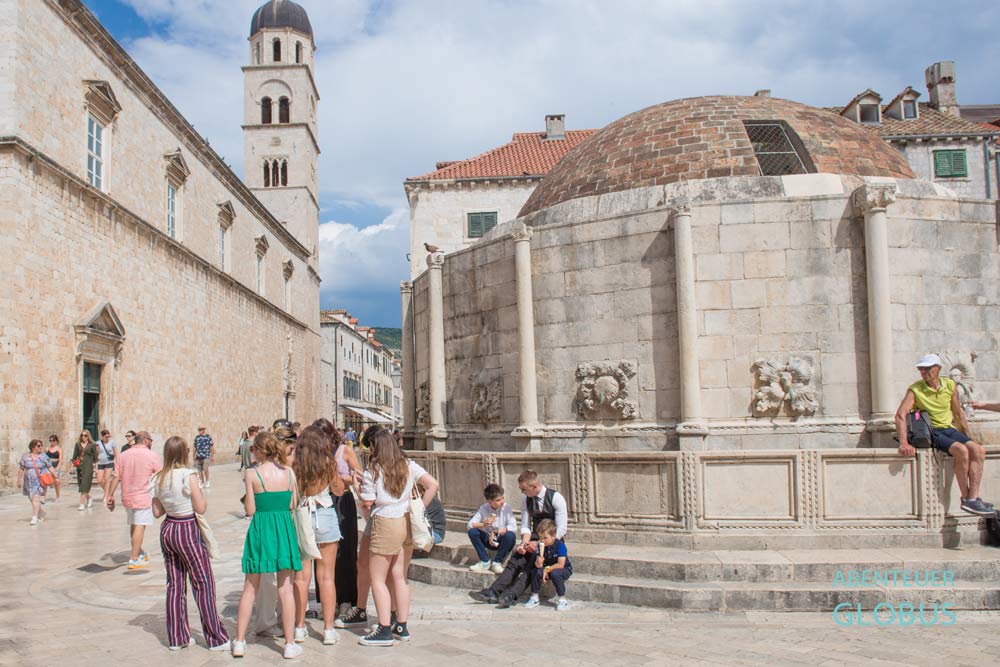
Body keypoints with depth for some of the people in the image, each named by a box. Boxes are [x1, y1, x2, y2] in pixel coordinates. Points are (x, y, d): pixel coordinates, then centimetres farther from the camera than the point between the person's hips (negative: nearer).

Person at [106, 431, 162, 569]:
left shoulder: (123, 455, 7)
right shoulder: (152, 456, -8)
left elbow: (116, 477, 5)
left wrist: (110, 496, 8)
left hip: (127, 497, 6)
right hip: (144, 498, -6)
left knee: (133, 525, 19)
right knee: (140, 526, -3)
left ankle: (139, 552, 33)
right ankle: (134, 559, -3)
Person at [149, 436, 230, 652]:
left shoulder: (158, 478, 3)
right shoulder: (189, 474, -17)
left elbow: (157, 512, 8)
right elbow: (201, 508, -15)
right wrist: (201, 493, 2)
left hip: (167, 530, 7)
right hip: (188, 530, -7)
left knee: (175, 585, 13)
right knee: (203, 584, 1)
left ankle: (177, 637, 20)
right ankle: (216, 638, 5)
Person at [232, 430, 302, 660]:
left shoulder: (253, 475, -9)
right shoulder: (289, 472, -2)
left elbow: (250, 510, -6)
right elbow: (293, 504, 4)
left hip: (260, 529, -1)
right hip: (284, 529, 1)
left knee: (250, 588, 11)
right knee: (285, 588, 6)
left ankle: (239, 642, 17)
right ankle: (290, 644, 10)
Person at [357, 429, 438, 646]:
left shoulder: (373, 471, -8)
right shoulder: (409, 466, 4)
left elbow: (367, 502, -8)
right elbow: (433, 485, -5)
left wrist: (362, 485, 10)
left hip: (385, 524, -6)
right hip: (407, 523, 6)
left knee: (378, 579, 3)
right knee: (400, 577, 14)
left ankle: (384, 630, 1)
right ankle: (401, 627, 19)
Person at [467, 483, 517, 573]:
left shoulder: (506, 508, -13)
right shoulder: (483, 508, -9)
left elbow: (513, 527, -22)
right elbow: (469, 525, -16)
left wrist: (496, 532, -28)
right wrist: (483, 524, -34)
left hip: (503, 542, -2)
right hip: (489, 541, 2)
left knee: (510, 535, -34)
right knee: (472, 532, -23)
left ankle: (497, 562, -10)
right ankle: (485, 561, -7)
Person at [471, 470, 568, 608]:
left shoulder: (556, 498, -12)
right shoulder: (525, 498, 4)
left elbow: (561, 529, -15)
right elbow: (525, 526, 8)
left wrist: (539, 544, -21)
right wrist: (525, 542, -13)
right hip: (535, 538, 5)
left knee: (532, 563, -31)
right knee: (516, 559, -22)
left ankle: (511, 595, -41)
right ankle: (494, 591, -31)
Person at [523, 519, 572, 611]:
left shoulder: (560, 545, -23)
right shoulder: (540, 546, -8)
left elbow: (560, 565, -26)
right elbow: (538, 565, -14)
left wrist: (547, 569, -18)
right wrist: (541, 553, -33)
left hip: (565, 569, -5)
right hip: (548, 569, 5)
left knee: (554, 573, -35)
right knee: (535, 571, -19)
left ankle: (562, 600, -22)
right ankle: (534, 598, -3)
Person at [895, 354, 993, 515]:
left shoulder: (950, 385, 7)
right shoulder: (915, 390, -7)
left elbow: (959, 413, 18)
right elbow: (900, 414, -18)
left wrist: (968, 437, 17)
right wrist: (904, 443, -30)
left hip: (949, 429, 5)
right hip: (930, 432, -5)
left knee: (978, 450, -20)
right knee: (962, 450, -28)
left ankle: (973, 499, -22)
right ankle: (966, 498, -17)